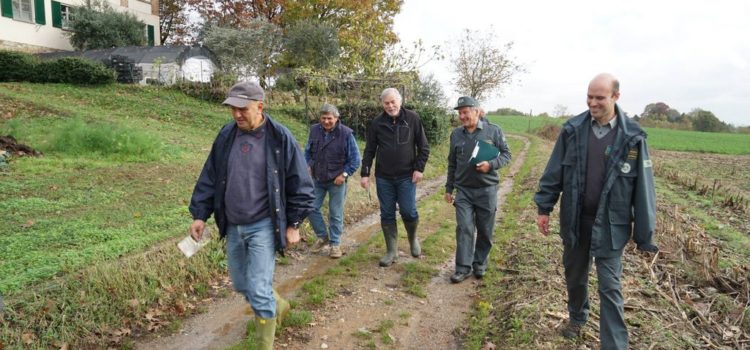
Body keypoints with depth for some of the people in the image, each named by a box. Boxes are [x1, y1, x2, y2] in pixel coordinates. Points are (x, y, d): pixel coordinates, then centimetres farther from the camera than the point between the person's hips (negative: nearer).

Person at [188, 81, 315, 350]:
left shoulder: (280, 137, -12)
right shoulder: (226, 135, 1)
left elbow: (299, 184, -7)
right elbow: (209, 178, 9)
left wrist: (293, 224, -6)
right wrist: (199, 215, 5)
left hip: (263, 227, -6)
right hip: (233, 226, 6)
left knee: (258, 290, -6)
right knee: (241, 284, 19)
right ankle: (278, 306, 47)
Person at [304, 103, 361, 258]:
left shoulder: (346, 133, -13)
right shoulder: (314, 130, -2)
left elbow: (355, 159, -8)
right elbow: (308, 151, 15)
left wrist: (344, 174, -14)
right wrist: (308, 166, 1)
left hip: (336, 181, -4)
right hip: (317, 180, 4)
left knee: (336, 214, 5)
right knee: (312, 208, 6)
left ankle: (335, 244, 20)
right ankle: (322, 236, 27)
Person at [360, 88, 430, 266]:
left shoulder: (412, 119, -3)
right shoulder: (377, 123, 1)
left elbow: (423, 147, 1)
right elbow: (369, 150, 6)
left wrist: (419, 168, -7)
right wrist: (365, 173, 0)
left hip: (406, 176, -2)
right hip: (383, 177, 2)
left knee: (409, 212, -1)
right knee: (387, 214, 6)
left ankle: (413, 239, 29)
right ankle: (391, 251, 19)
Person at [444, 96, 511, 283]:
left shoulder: (493, 131, -4)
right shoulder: (456, 134, 6)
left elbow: (506, 154, 0)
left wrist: (491, 164, -20)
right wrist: (449, 188, 14)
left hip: (486, 190, -1)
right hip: (463, 190, 2)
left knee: (485, 231, 9)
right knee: (464, 229, -3)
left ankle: (480, 263, 26)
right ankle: (463, 267, 4)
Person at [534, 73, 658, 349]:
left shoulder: (631, 137, -8)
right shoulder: (573, 130, -2)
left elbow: (643, 188, -6)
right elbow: (554, 173, 3)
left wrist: (645, 236, -5)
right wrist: (544, 208, 1)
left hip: (610, 224, -3)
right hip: (574, 219, 3)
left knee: (610, 287, 1)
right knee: (574, 275, 20)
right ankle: (576, 318, 44)